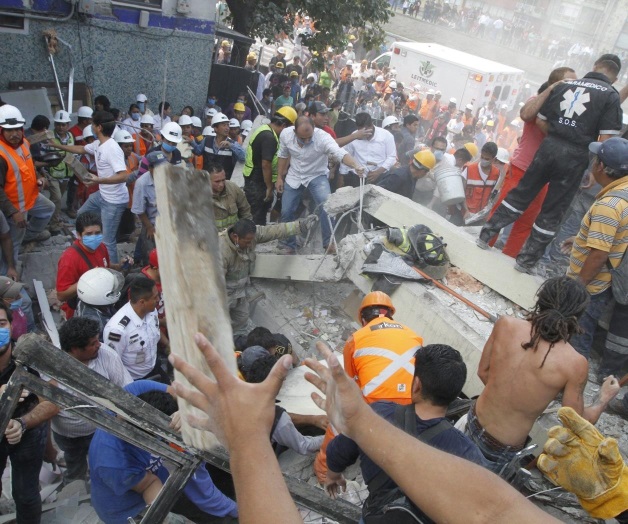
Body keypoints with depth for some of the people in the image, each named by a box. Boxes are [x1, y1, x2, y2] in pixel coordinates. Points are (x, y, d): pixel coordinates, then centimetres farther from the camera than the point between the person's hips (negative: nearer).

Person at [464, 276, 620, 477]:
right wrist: (605, 398, 8)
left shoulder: (505, 324, -16)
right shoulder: (575, 364, -25)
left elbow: (483, 372, -2)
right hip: (502, 450, -3)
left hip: (474, 422, 3)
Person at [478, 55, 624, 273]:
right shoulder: (611, 96, 0)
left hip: (549, 147, 3)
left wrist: (557, 136, 15)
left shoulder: (564, 85, 10)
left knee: (521, 193, 15)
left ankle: (486, 234, 19)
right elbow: (606, 140, -8)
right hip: (575, 157, -3)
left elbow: (541, 120, 9)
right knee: (552, 213, 6)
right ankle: (526, 260, 13)